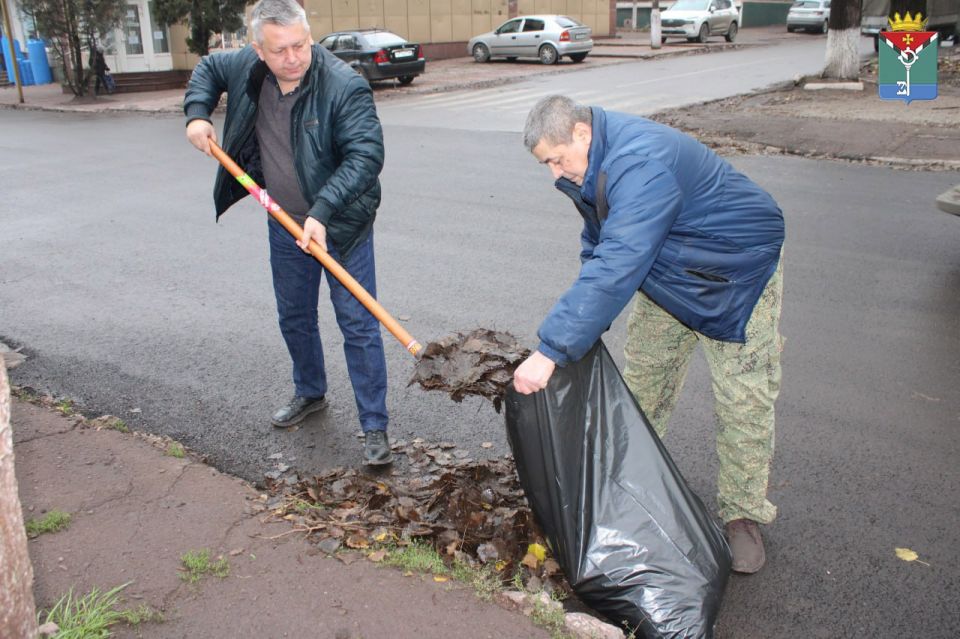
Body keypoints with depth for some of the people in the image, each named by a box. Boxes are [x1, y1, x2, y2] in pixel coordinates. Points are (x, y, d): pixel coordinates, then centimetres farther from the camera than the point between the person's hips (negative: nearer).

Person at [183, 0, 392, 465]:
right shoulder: (247, 67, -5)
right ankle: (310, 393, 42)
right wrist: (197, 114, -1)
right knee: (294, 317, 19)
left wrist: (322, 213, -35)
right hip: (285, 222, 6)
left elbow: (366, 154, -29)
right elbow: (207, 69, 17)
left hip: (341, 226, -6)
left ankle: (374, 427, 6)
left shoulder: (344, 86, -24)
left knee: (358, 325, -4)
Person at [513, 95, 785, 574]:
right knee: (642, 380, 12)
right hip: (667, 276, 9)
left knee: (743, 399, -4)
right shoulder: (596, 163, -7)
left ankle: (742, 514, 12)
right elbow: (597, 250, 3)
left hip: (737, 271, -8)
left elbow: (615, 269, -47)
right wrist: (581, 327, -5)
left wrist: (551, 351, -49)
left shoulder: (641, 166, -38)